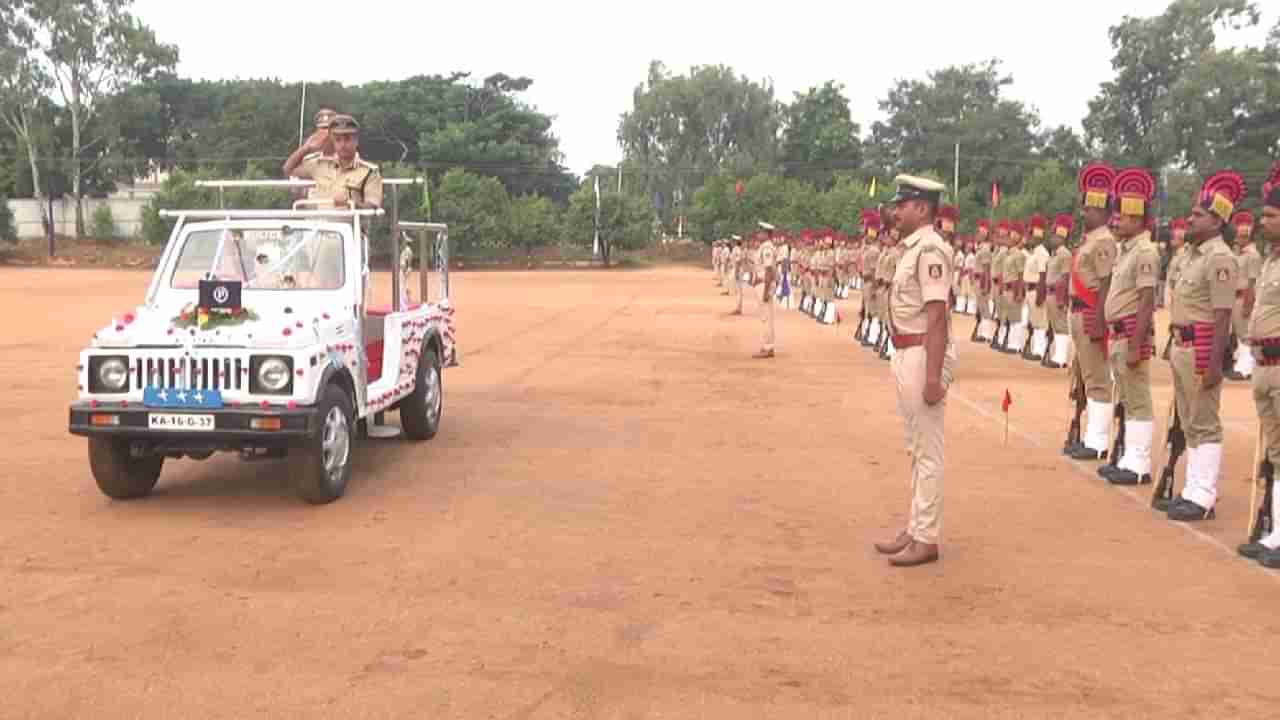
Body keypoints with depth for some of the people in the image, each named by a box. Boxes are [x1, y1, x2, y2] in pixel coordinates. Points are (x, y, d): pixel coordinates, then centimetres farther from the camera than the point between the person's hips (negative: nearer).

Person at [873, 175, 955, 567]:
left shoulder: (930, 249, -16)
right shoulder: (912, 248, 14)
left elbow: (937, 316, -22)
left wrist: (933, 375, -25)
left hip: (924, 355, -10)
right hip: (906, 354, 11)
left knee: (928, 450, -2)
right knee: (917, 447, 17)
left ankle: (926, 539, 6)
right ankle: (915, 528, 27)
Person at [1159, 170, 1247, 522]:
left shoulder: (1220, 259, -15)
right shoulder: (1195, 253, 14)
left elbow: (1222, 316, -19)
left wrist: (1214, 363, -22)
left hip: (1203, 348, -10)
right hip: (1182, 346, 10)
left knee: (1205, 424, -3)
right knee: (1189, 423, 14)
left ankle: (1203, 499, 2)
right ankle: (1192, 491, 23)